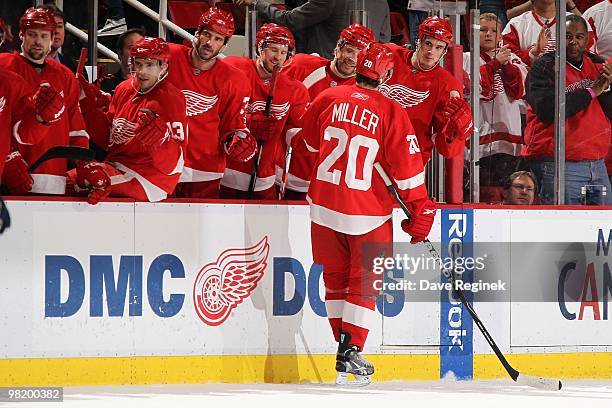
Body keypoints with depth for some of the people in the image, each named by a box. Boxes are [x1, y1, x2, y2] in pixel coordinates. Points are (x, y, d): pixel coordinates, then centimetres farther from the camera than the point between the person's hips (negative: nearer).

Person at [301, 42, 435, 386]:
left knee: (336, 276, 16)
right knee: (364, 281, 6)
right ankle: (350, 350, -2)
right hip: (367, 213, -3)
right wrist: (420, 212, -1)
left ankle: (343, 342, 20)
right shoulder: (392, 113, -11)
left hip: (324, 204, 3)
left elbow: (309, 141, 15)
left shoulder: (329, 99, -1)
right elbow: (408, 167, -8)